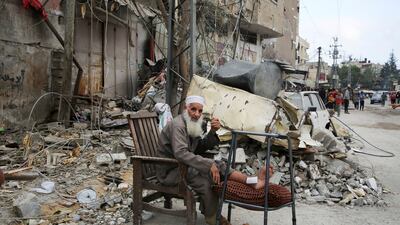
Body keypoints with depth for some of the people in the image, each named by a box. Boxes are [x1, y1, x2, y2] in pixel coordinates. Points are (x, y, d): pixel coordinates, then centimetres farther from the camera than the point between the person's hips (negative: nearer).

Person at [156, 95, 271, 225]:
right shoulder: (178, 125, -19)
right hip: (170, 171, -8)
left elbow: (200, 149, 7)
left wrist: (213, 132, -9)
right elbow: (181, 153, -33)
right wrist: (209, 165, -34)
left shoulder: (192, 124, 9)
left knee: (216, 166, -12)